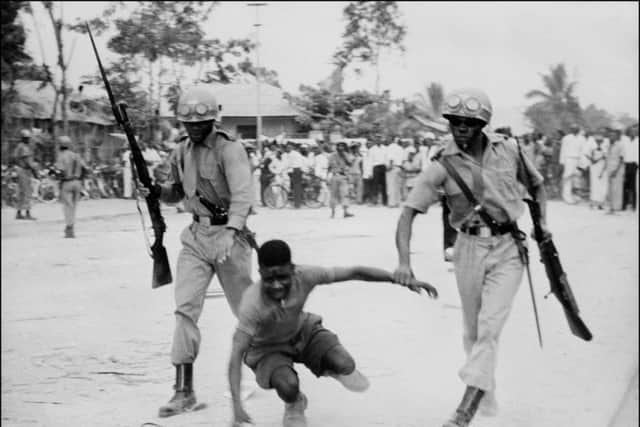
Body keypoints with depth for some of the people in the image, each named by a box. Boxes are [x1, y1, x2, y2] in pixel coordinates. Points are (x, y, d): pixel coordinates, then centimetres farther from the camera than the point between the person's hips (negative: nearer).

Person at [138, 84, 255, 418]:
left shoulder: (230, 150, -13)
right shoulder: (181, 153, 9)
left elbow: (242, 194, -24)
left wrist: (231, 232, -38)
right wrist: (156, 191, 2)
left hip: (229, 233, -5)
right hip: (196, 236, 5)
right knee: (185, 307, -8)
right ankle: (184, 390, -7)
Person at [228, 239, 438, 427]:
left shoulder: (304, 276, -30)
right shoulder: (252, 304, -39)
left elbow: (354, 273, -23)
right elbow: (236, 354, -40)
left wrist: (404, 279, -26)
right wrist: (236, 404, -51)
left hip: (303, 331, 3)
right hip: (269, 349, -3)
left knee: (345, 366, -21)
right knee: (287, 385, -31)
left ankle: (335, 370, 21)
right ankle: (294, 405, 10)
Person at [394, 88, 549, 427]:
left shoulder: (507, 150, -2)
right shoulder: (443, 165, -7)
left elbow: (536, 183, 18)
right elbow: (408, 213, -11)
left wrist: (542, 221, 4)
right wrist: (404, 261, -24)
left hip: (508, 249, -1)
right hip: (470, 249, 1)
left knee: (489, 325, -14)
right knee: (473, 331, 10)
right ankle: (487, 400, 29)